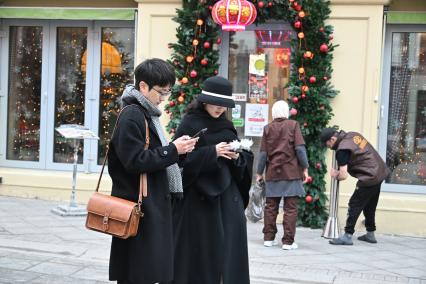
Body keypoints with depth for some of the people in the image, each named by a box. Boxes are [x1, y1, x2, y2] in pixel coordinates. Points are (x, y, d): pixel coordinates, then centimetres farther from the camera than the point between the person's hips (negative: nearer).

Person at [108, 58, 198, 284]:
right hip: (138, 207, -10)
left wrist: (176, 147, 5)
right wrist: (172, 150, -17)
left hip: (151, 204, 10)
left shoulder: (147, 114, 14)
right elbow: (135, 161, -21)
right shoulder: (131, 116, -15)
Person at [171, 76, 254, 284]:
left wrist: (237, 156, -8)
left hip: (227, 194, 5)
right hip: (197, 196, -5)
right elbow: (181, 158, -12)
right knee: (200, 250, -1)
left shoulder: (226, 125, 13)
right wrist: (212, 152, -19)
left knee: (229, 249, 2)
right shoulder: (189, 123, -4)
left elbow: (245, 158, 14)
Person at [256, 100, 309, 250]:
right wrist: (305, 168, -2)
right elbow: (300, 148, -9)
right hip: (291, 173, -3)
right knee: (290, 208, -1)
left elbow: (263, 153, 4)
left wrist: (259, 173, 11)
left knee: (271, 206, 11)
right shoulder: (293, 125, -2)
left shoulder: (268, 128, 5)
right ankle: (288, 241, -2)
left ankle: (268, 238, 13)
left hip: (273, 173, 3)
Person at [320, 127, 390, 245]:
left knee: (354, 205, -3)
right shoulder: (353, 135, 6)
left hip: (369, 178, -9)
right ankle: (370, 234, 29)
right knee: (370, 206, 19)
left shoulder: (342, 149, -19)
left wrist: (335, 175, 1)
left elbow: (343, 176, -22)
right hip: (380, 172, 9)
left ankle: (347, 236, -3)